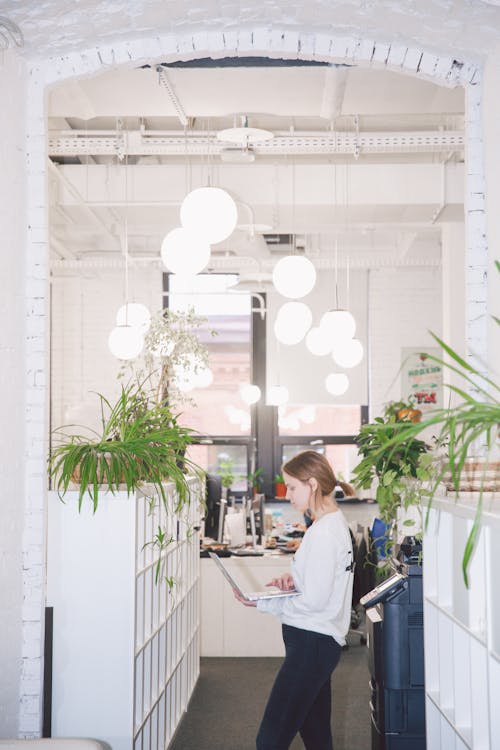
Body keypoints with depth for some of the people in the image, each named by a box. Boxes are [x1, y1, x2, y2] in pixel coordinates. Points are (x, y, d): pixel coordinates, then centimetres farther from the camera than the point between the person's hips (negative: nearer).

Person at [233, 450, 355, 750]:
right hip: (319, 639, 11)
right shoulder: (336, 522, 12)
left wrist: (261, 603, -12)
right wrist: (294, 578, 4)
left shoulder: (323, 532, -19)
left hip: (312, 643, -11)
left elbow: (313, 601, -20)